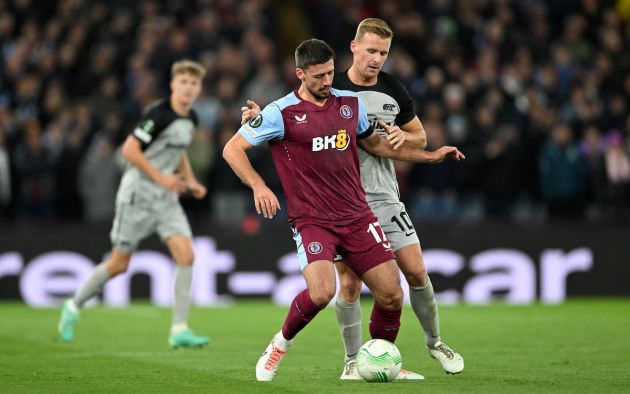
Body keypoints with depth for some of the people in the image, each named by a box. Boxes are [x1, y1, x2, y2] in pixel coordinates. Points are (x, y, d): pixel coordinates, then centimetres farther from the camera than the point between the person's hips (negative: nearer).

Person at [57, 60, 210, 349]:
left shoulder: (191, 119, 7)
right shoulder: (158, 114, -18)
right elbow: (129, 150, -20)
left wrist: (190, 181, 11)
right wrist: (160, 177, -22)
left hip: (167, 199, 7)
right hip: (138, 194, -7)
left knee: (186, 255, -12)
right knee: (119, 264, 2)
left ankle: (179, 330, -10)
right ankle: (74, 306, 26)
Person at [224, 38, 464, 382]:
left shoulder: (350, 102, 9)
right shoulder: (281, 112, -7)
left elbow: (372, 143, 26)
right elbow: (232, 149, -5)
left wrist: (430, 156, 21)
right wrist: (258, 185, -21)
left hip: (357, 217, 5)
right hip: (311, 221, -5)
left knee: (392, 295, -2)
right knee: (321, 292, -27)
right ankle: (281, 343, 2)